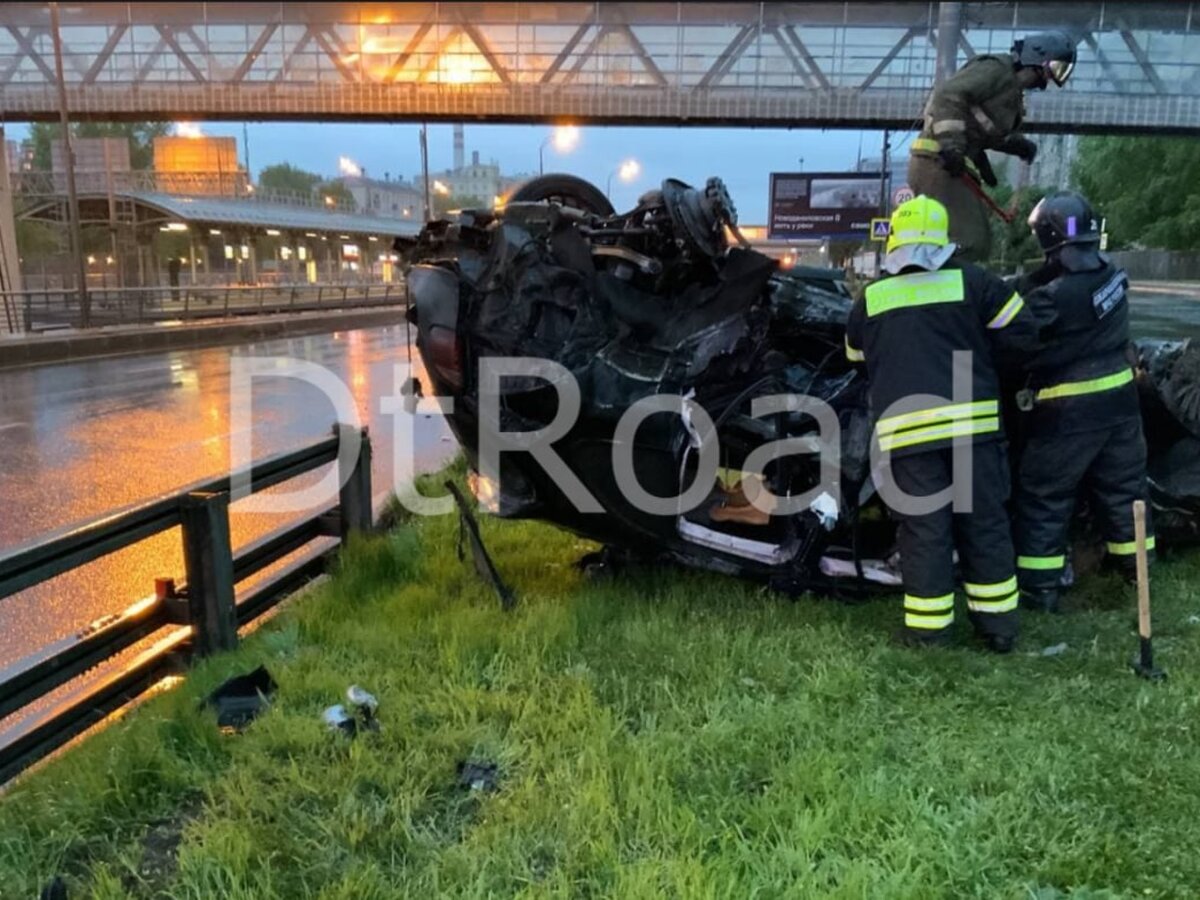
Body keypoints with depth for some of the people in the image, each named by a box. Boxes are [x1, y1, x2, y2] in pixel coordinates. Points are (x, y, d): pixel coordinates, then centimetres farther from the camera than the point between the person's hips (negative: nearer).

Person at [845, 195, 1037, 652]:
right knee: (984, 521, 12)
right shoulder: (972, 280, 3)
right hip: (971, 421, 0)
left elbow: (858, 360, 19)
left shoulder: (870, 297, 7)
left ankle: (928, 627, 12)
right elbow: (1022, 332, 5)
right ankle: (998, 622, 21)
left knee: (924, 528, 7)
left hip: (905, 429, 0)